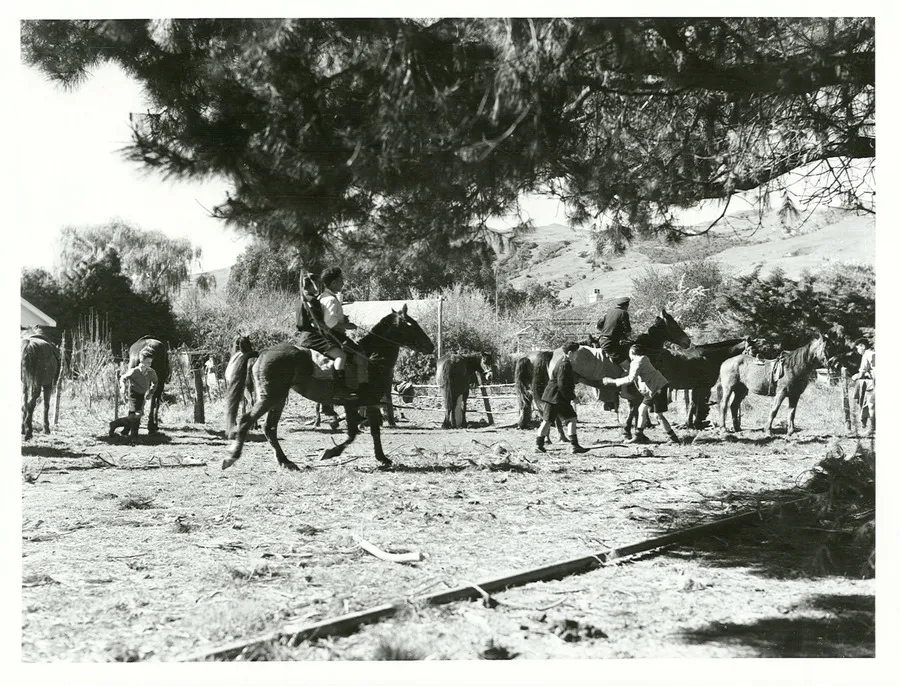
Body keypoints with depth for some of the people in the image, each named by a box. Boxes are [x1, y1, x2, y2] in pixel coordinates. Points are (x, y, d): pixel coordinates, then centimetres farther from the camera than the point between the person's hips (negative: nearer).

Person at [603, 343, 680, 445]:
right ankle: (639, 436, 16)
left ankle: (673, 438, 0)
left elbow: (630, 379, -25)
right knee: (642, 409, 11)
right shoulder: (643, 359, 14)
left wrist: (612, 381, -22)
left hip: (659, 387, -10)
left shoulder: (638, 362, -15)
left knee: (658, 415, -6)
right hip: (653, 390, 10)